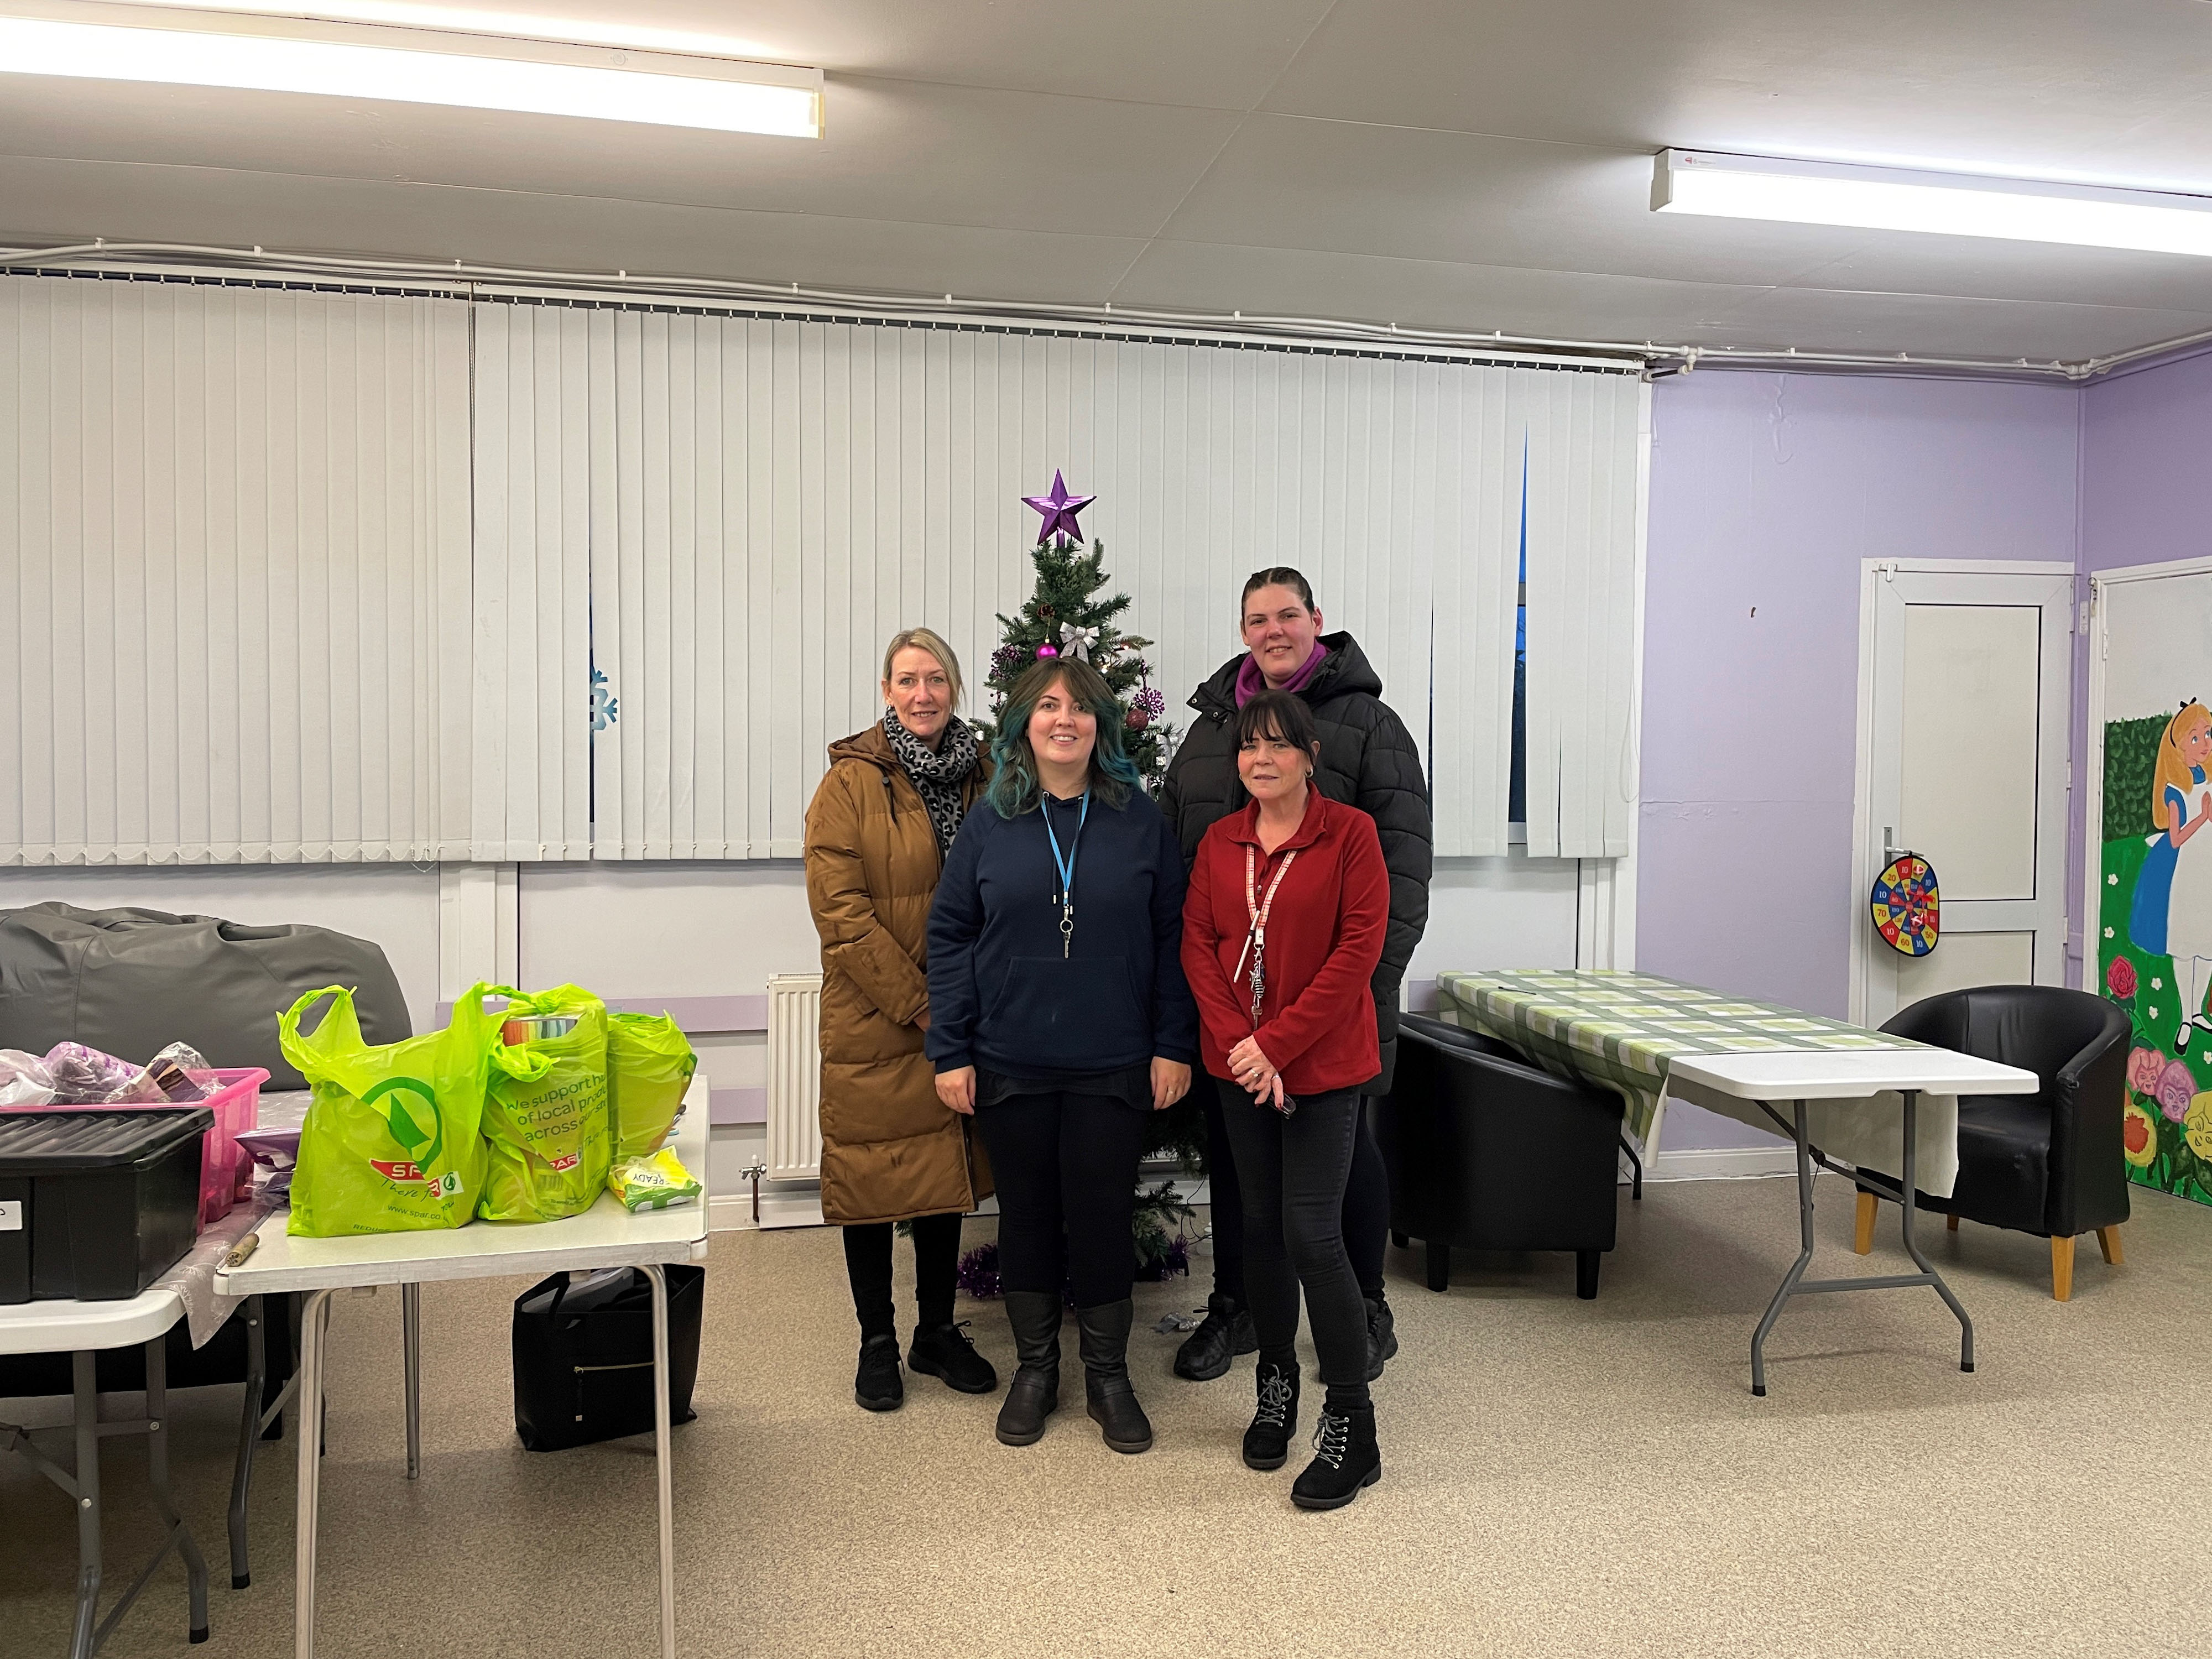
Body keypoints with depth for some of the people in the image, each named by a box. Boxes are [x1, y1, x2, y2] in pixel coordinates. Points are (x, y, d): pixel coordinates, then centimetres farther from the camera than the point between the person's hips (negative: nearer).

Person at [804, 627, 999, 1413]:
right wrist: (918, 1003, -16)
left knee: (949, 1167, 13)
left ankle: (937, 1330, 29)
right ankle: (877, 1341, 22)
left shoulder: (984, 779, 6)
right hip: (871, 1020, -4)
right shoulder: (852, 781, -7)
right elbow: (840, 908, -14)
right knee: (871, 1171, 6)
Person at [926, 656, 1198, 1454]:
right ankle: (1035, 1367, 29)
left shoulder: (1140, 821, 0)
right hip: (1010, 1063, 1)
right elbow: (950, 935, 1)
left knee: (1102, 1216, 6)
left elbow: (1172, 936, 1)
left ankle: (1108, 1374, 25)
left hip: (1111, 1066, -1)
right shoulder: (989, 822, 1)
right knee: (1027, 1215, 12)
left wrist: (1173, 1045, -4)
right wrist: (950, 1052, -4)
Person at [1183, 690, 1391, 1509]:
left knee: (1312, 1234, -8)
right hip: (1239, 1065, 5)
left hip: (1323, 1064, -5)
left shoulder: (1350, 833, -7)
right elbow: (1198, 944, 2)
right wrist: (1238, 1042, -12)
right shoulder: (1220, 842, 7)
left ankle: (1351, 1427, 6)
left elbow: (1358, 949, -13)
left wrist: (1278, 1043, -17)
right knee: (1260, 1224, 13)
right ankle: (1277, 1381, 33)